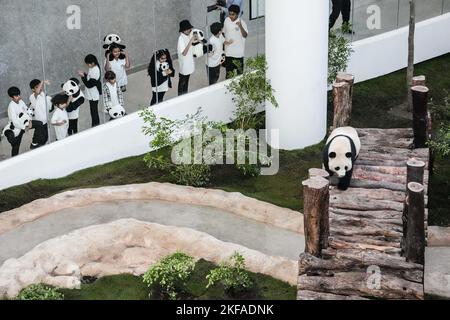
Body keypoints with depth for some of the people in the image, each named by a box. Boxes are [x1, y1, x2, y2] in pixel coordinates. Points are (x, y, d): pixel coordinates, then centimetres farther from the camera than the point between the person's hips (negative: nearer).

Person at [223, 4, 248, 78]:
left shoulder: (242, 22, -18)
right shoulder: (227, 20, -4)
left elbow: (245, 35, -29)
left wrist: (240, 26, -44)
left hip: (238, 51, -4)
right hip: (228, 51, 4)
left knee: (240, 70, 12)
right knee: (229, 71, 13)